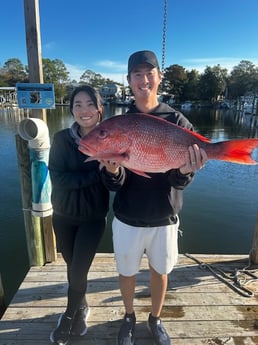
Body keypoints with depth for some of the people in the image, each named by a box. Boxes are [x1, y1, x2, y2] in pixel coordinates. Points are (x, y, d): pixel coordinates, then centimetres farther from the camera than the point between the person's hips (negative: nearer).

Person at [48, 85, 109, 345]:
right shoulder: (61, 139, -9)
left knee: (78, 272, 3)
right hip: (63, 216, 2)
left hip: (93, 218, -2)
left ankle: (70, 317, 34)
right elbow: (57, 178, -19)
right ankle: (81, 309, 45)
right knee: (73, 267, 17)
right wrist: (96, 173, -27)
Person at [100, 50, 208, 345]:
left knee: (160, 271, 19)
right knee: (126, 272, 19)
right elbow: (113, 184, -11)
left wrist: (185, 172, -34)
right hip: (127, 219, 1)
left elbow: (178, 181, -11)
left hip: (164, 219, 0)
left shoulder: (177, 121, -8)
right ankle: (129, 317, 48)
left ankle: (155, 319, 48)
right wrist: (112, 171, -33)